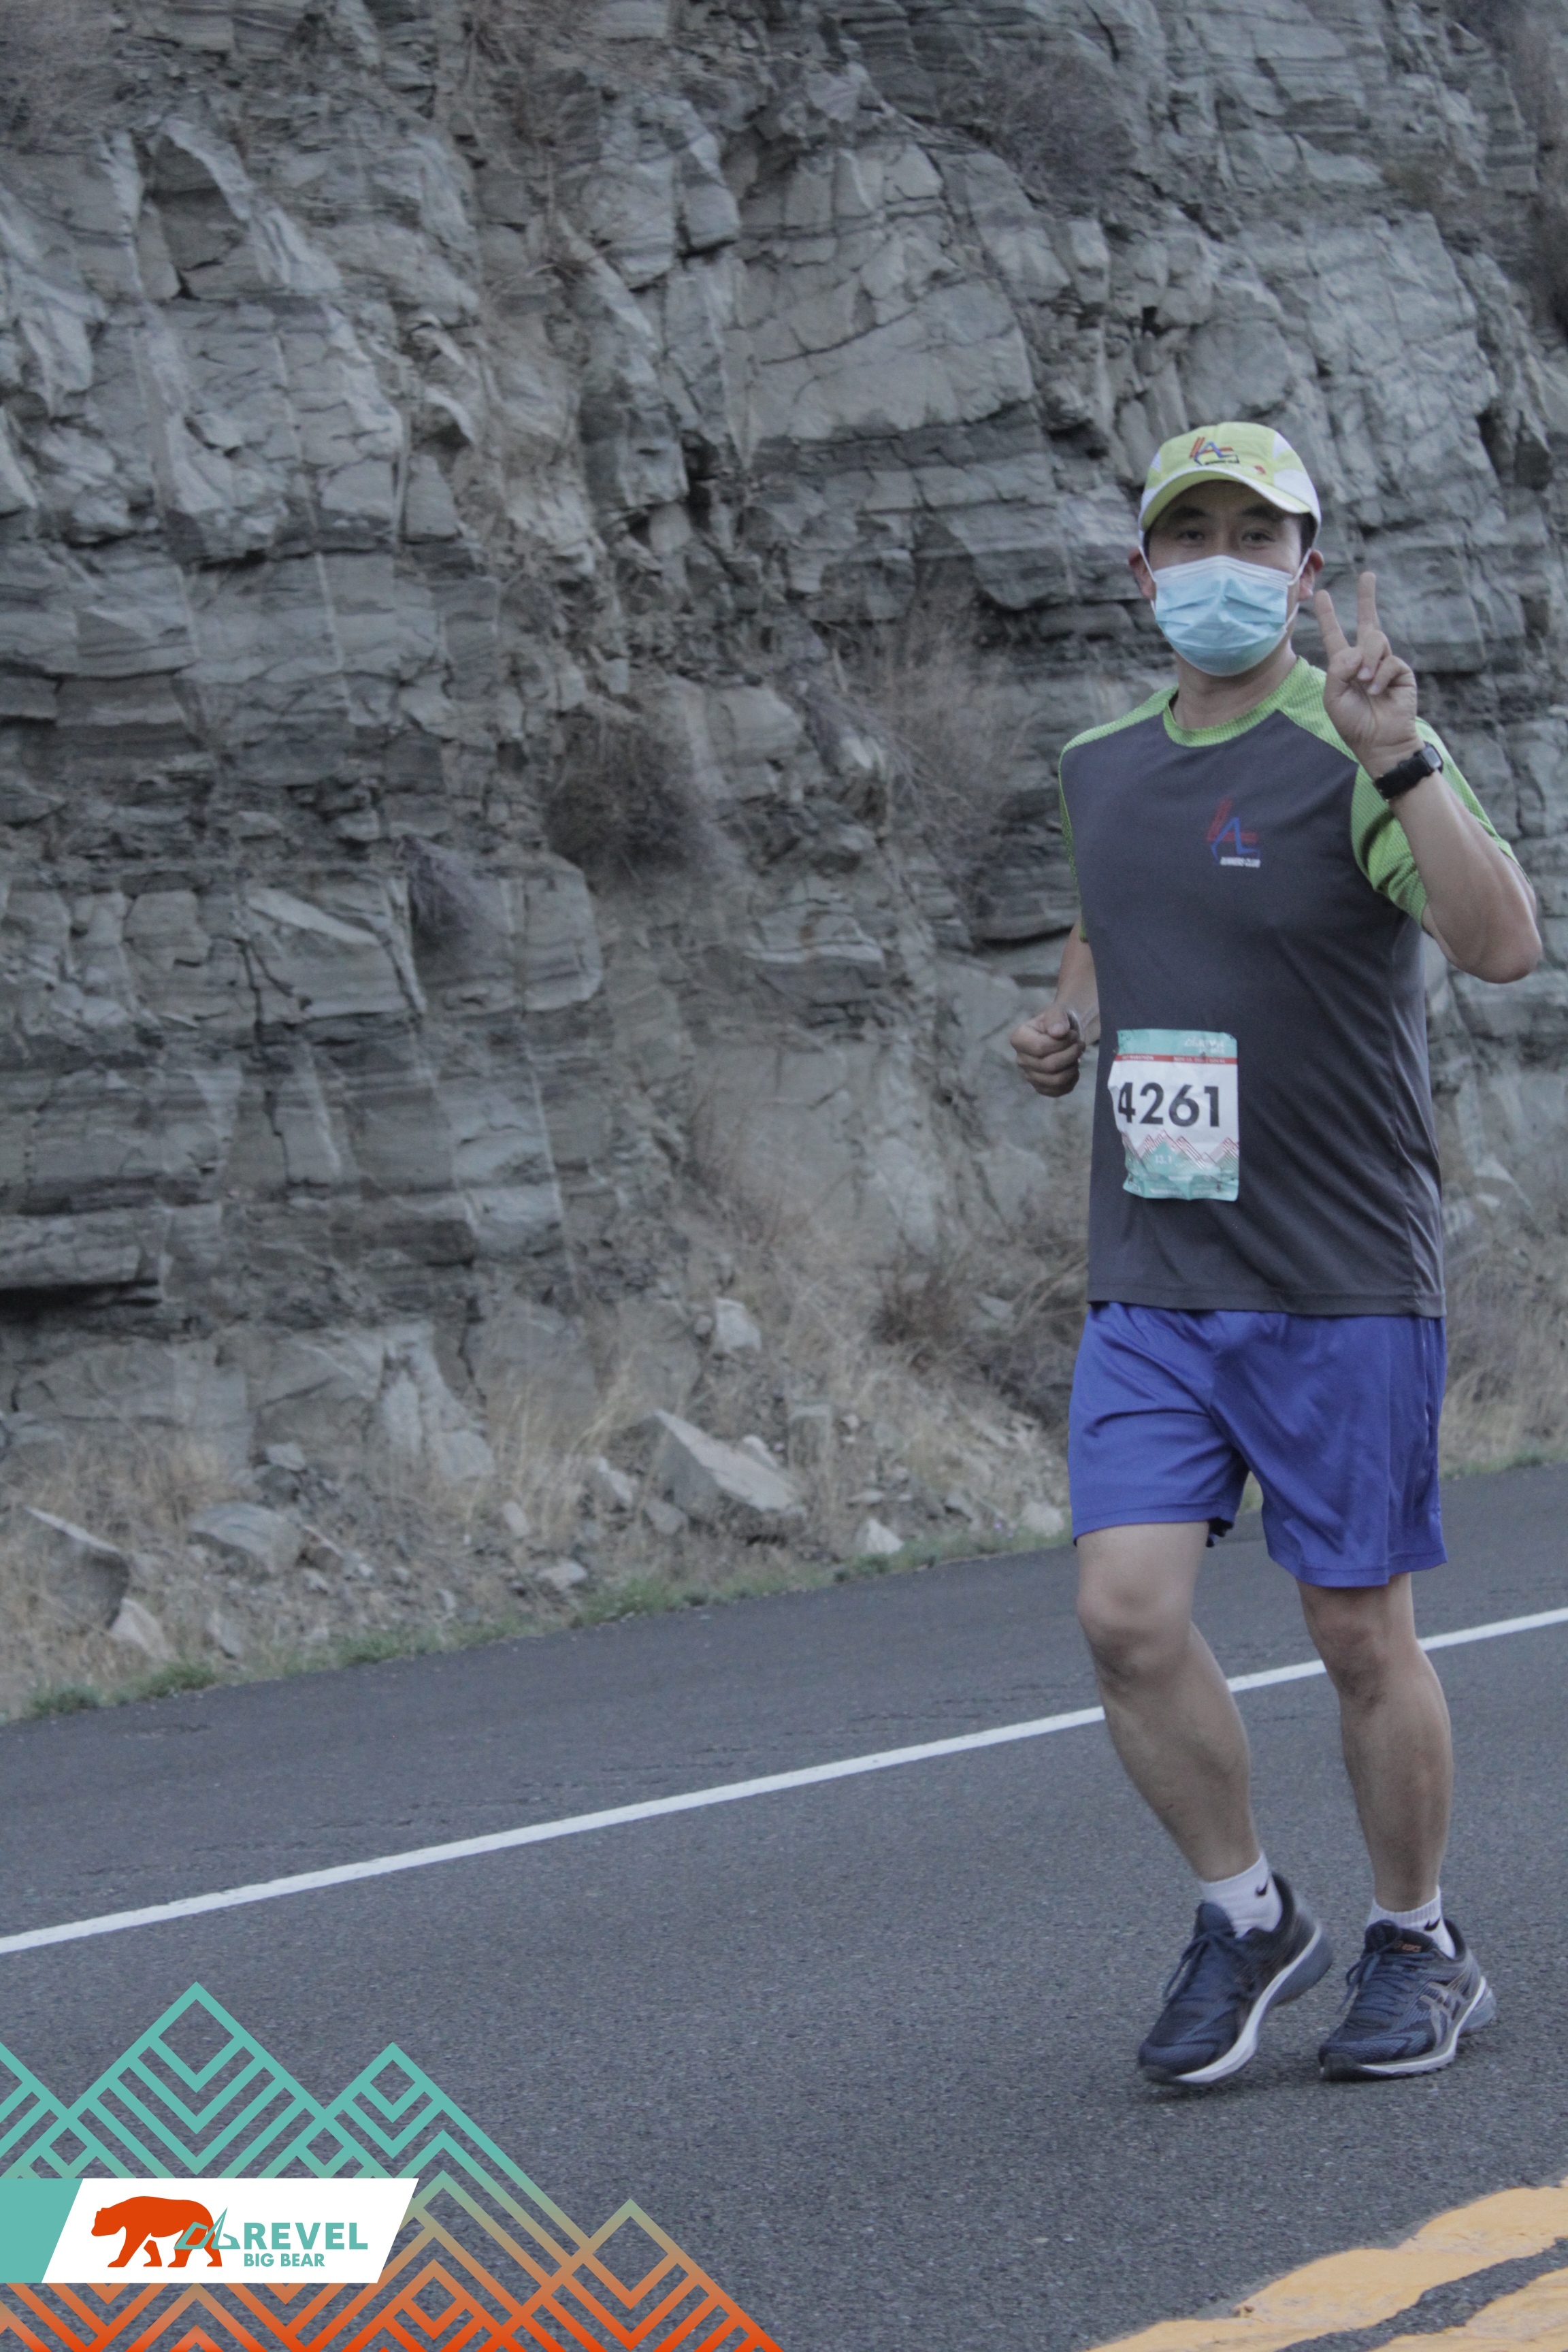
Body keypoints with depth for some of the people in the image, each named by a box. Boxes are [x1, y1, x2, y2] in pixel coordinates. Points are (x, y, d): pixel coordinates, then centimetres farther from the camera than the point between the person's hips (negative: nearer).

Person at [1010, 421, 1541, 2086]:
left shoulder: (1358, 760, -10)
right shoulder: (1100, 767, 9)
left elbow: (1503, 945, -26)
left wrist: (1403, 759, -38)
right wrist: (1067, 1025, 9)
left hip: (1342, 1288, -4)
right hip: (1148, 1285, 5)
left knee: (1360, 1636, 4)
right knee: (1127, 1619, -7)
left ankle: (1419, 1947, 24)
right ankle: (1246, 1916, 14)